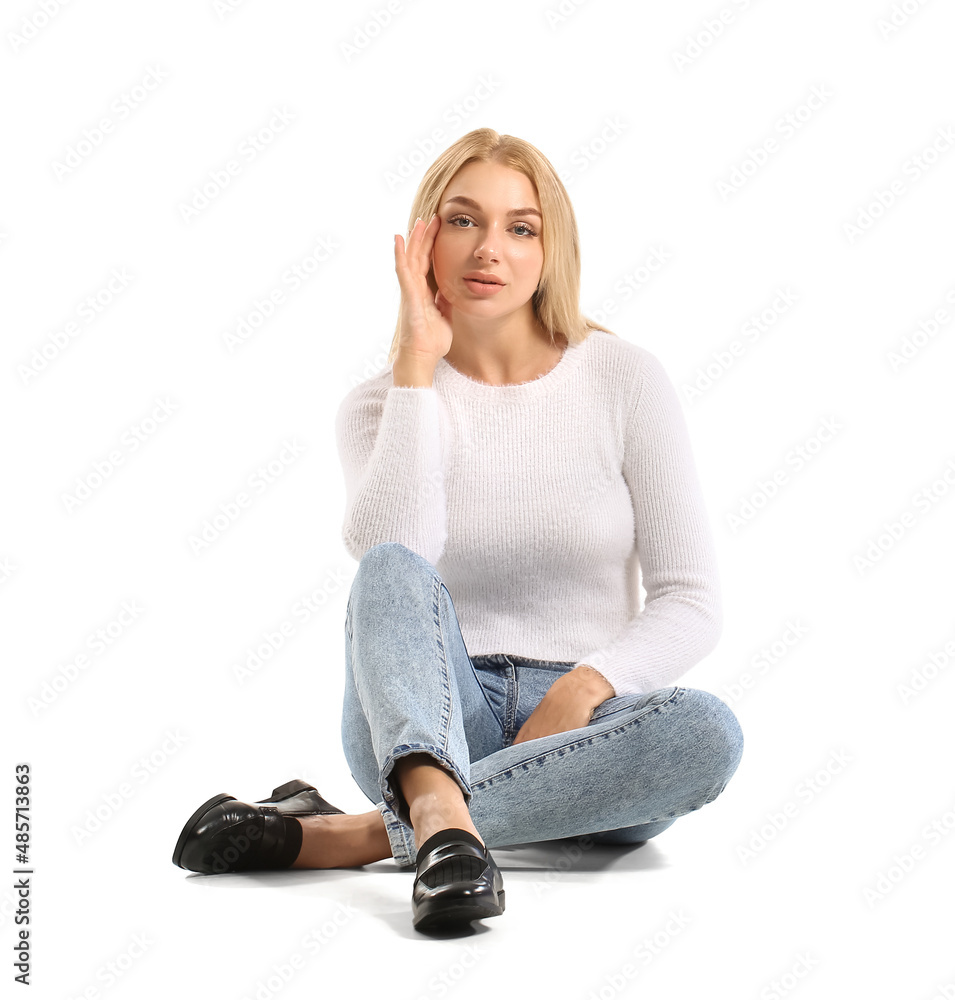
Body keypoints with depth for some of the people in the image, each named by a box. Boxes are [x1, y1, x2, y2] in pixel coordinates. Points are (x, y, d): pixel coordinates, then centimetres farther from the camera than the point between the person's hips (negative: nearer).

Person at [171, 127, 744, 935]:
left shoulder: (625, 378, -1)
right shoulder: (382, 402, 2)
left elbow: (691, 602, -3)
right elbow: (390, 556, -21)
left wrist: (584, 689, -20)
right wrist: (416, 365, -17)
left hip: (578, 725, 1)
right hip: (429, 718, 0)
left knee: (708, 730, -32)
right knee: (393, 568, -28)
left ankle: (355, 834, -31)